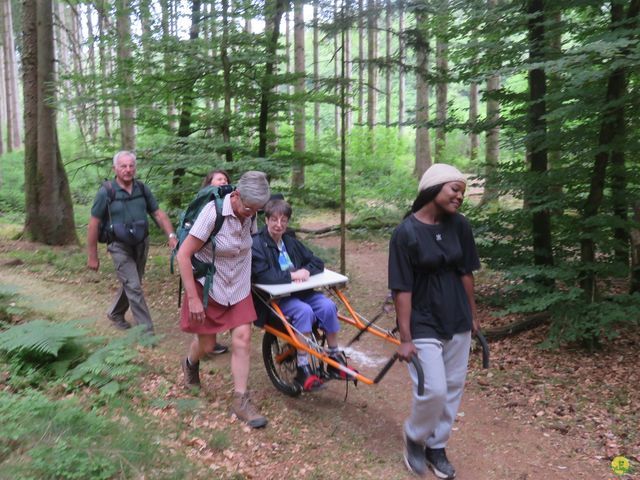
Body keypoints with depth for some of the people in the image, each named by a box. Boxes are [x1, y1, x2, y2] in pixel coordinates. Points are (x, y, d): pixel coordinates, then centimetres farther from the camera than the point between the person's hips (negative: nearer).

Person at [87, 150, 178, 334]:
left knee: (130, 284, 19)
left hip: (141, 245, 5)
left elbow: (158, 214, 2)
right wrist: (92, 256, -7)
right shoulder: (106, 192, -12)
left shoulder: (142, 189, -1)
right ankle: (146, 331, -1)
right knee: (134, 288, -8)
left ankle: (115, 314, 44)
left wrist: (171, 235, -13)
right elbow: (94, 224, -8)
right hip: (120, 247, -5)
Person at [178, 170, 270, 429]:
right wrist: (193, 299, -22)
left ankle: (241, 400, 7)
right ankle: (190, 363, 45)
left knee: (242, 338, -5)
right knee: (207, 343, 9)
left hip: (239, 287, 4)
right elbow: (183, 255, -23)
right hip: (208, 287, -4)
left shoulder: (250, 214, -9)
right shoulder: (213, 213, -26)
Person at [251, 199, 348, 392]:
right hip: (275, 298, -6)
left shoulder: (291, 242, 14)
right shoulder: (257, 244, -6)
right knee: (304, 311, -32)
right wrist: (291, 275, -18)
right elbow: (263, 276, -21)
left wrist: (306, 271, -8)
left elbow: (317, 262, 13)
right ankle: (303, 369, -24)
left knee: (328, 306, -20)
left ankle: (335, 359, -5)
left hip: (300, 291, 6)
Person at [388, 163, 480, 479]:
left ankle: (436, 447, 31)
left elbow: (465, 273, 9)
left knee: (453, 390, 11)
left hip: (457, 322, 5)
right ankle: (414, 439, 21)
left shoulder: (459, 225, -1)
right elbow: (402, 289, -15)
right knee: (433, 391, -9)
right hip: (424, 324, -5)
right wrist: (405, 337, -15)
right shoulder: (406, 232, -15)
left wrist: (473, 315, 14)